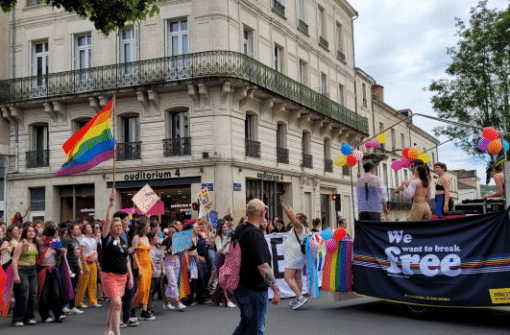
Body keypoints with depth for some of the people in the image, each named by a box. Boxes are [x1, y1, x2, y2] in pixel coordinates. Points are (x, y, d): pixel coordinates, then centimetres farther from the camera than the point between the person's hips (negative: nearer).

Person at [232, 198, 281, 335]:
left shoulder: (239, 230, 4)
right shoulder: (256, 236, -23)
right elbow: (263, 267, -28)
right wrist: (277, 290, -25)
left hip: (239, 286, 9)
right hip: (254, 289, -9)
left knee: (245, 323, 24)